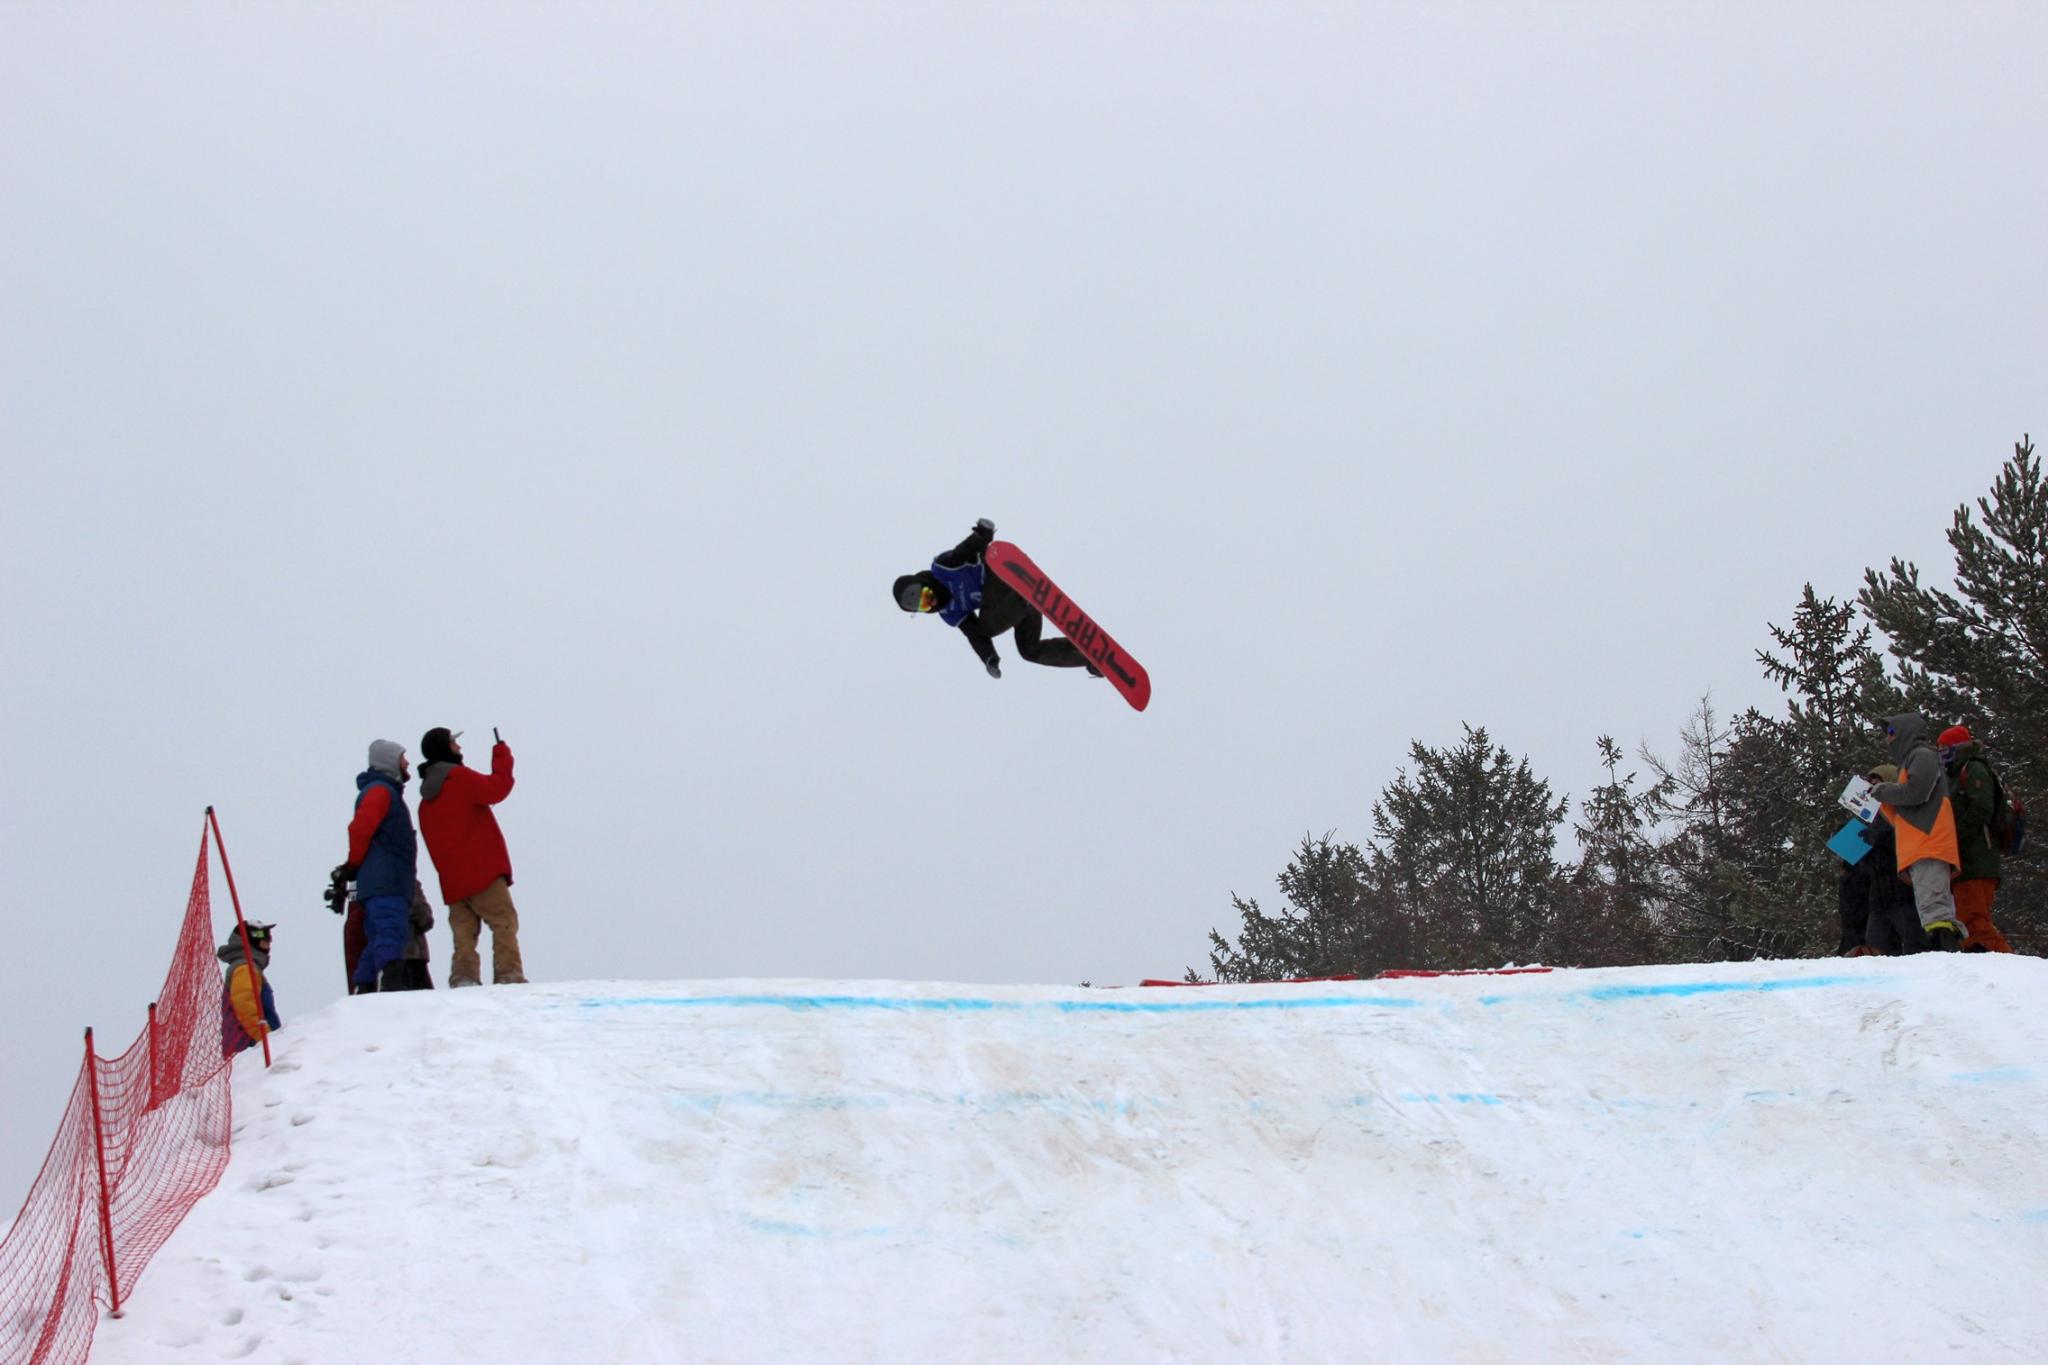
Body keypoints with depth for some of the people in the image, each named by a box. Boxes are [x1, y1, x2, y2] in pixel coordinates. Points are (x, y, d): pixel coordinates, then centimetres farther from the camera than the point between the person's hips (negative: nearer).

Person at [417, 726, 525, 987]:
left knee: (464, 931, 5)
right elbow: (496, 789, -13)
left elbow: (435, 843, 20)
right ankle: (508, 974, -17)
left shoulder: (426, 801, 20)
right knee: (504, 922, -8)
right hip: (482, 871, -7)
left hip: (452, 881, 7)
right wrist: (502, 756, -1)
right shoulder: (458, 778, -5)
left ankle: (463, 977, -6)